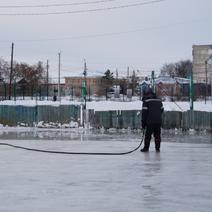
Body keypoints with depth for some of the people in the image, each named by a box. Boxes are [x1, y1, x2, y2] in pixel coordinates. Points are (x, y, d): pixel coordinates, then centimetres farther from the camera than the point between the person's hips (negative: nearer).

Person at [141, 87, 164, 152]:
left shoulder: (146, 101, -5)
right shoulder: (158, 100, 12)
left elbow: (144, 112, -7)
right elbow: (161, 110, 19)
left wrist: (143, 123, -3)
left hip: (150, 121, -5)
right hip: (159, 121, 5)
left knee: (148, 135, 3)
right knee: (157, 134, 11)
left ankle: (146, 148, 4)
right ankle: (157, 148, 10)